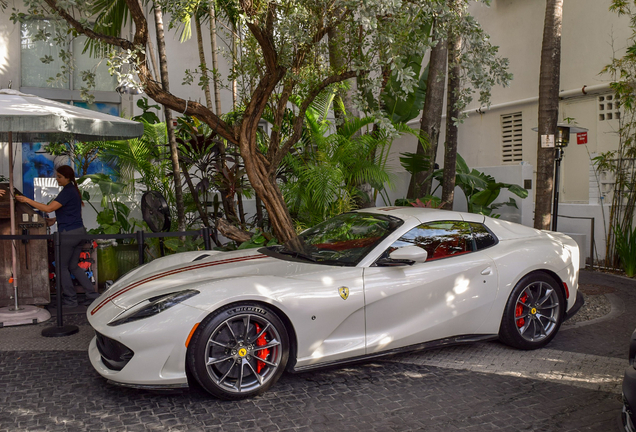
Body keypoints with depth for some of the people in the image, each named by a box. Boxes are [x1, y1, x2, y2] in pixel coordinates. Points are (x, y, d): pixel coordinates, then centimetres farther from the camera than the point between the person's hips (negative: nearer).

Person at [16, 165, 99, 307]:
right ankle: (92, 294, 13)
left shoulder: (67, 192, -15)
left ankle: (70, 299, 11)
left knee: (62, 267, 4)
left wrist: (28, 200, -16)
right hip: (79, 231, 10)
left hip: (68, 233, -9)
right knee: (73, 266, 16)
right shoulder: (73, 190, 15)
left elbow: (49, 208, -22)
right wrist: (55, 219, 15)